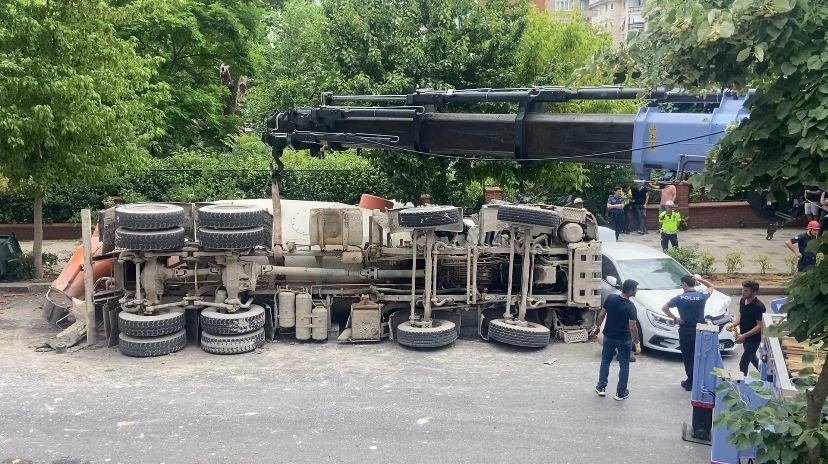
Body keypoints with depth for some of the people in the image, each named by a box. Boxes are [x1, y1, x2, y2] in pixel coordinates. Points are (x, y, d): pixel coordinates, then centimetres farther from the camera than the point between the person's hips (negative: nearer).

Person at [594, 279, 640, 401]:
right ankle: (621, 393, 16)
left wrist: (598, 326, 14)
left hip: (609, 336, 4)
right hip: (624, 339, -4)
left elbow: (601, 314, -3)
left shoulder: (610, 298, -10)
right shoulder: (630, 307, -22)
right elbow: (632, 327, -21)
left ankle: (601, 387, 23)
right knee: (624, 365, 10)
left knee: (605, 361, 19)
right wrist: (636, 342, -11)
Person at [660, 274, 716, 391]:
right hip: (699, 330, 1)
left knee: (686, 356, 13)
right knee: (695, 356, 8)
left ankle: (691, 380, 21)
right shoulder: (702, 296, -7)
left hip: (685, 330, -1)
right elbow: (711, 287, 14)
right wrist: (700, 279, 2)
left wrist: (674, 318, 1)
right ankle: (691, 381, 9)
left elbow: (664, 308, -6)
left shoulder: (679, 298, -11)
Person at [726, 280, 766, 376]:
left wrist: (744, 336, -27)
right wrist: (733, 324, -7)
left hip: (754, 339, -8)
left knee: (743, 363, -5)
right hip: (745, 337, 8)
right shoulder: (742, 300, -1)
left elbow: (760, 326, -24)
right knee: (752, 358, 26)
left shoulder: (759, 306, -24)